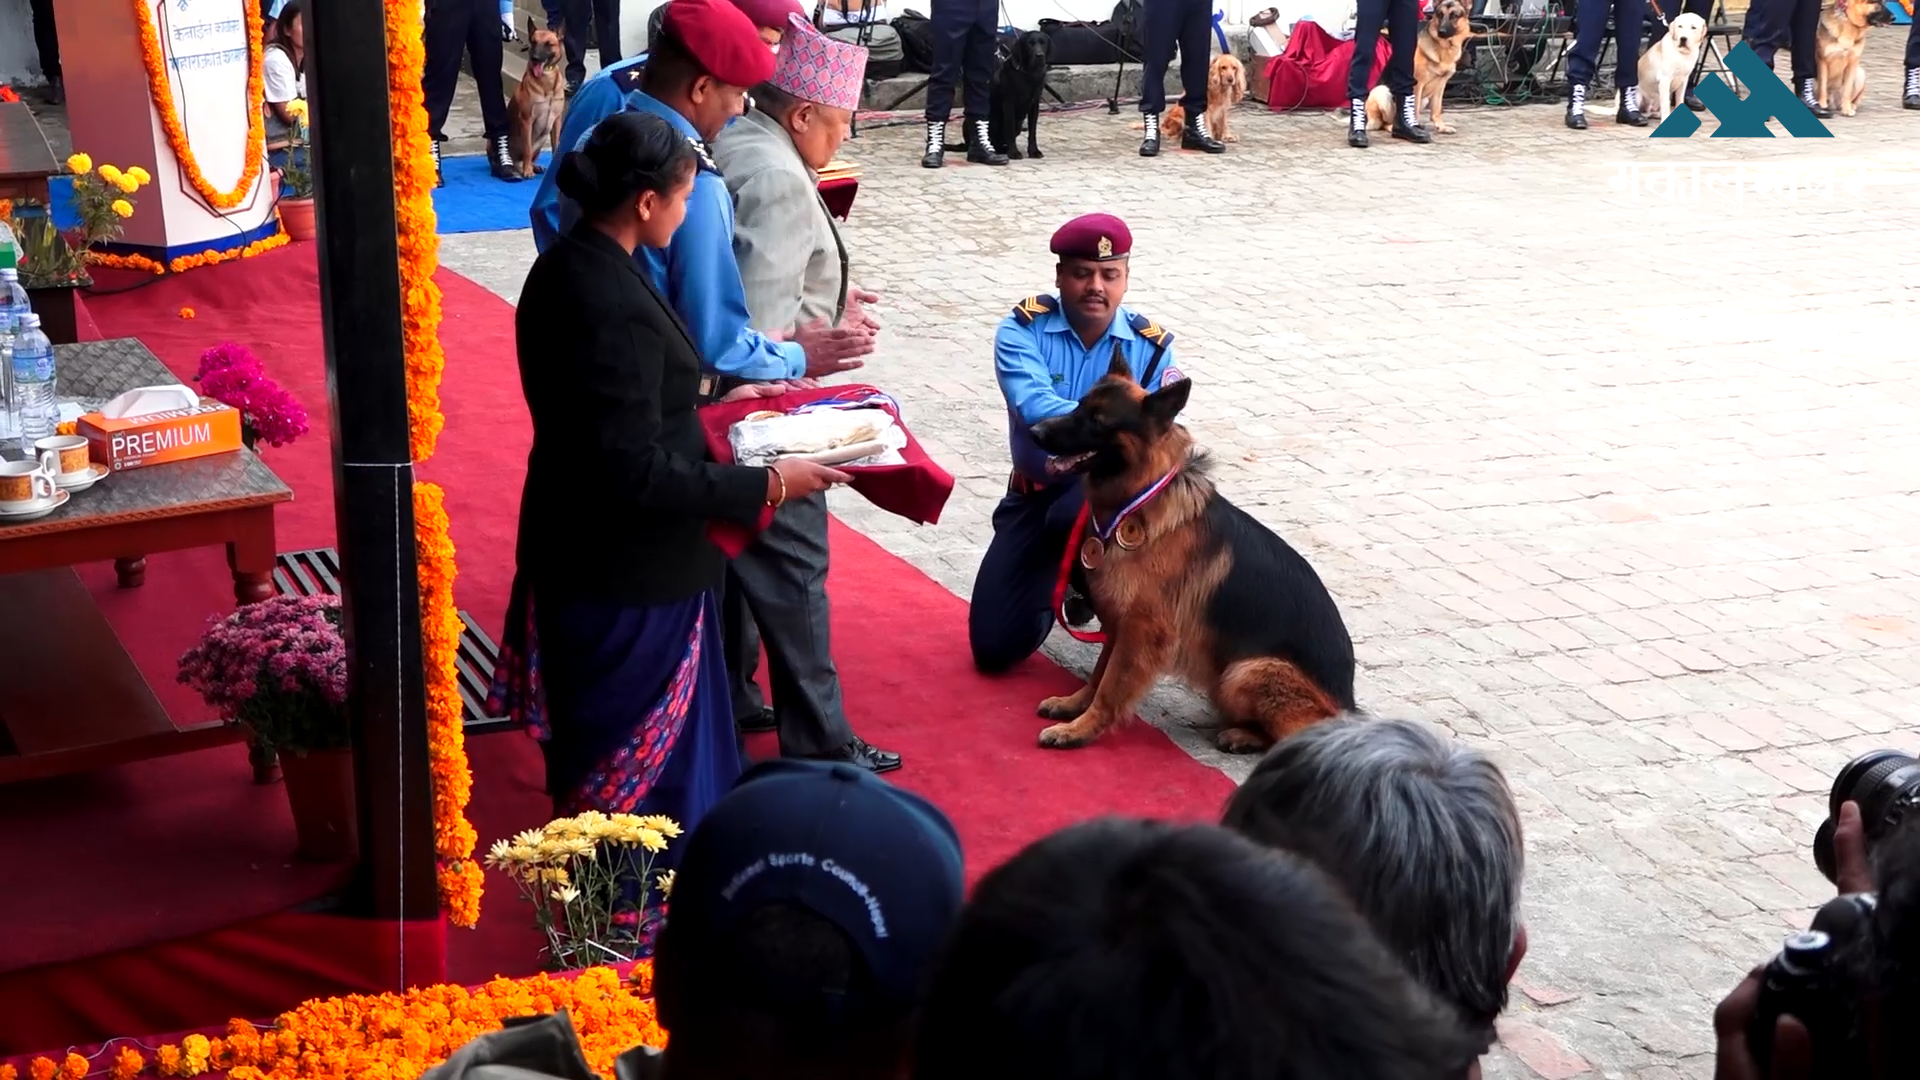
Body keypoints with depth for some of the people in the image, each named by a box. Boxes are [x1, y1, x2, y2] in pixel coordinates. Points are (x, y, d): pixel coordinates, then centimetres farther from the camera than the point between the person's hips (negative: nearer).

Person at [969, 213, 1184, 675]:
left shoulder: (1151, 346, -7)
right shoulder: (1022, 329, -12)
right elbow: (1035, 408, -30)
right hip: (1035, 494, 1)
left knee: (1076, 514, -40)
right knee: (995, 646, -4)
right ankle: (1060, 576, 29)